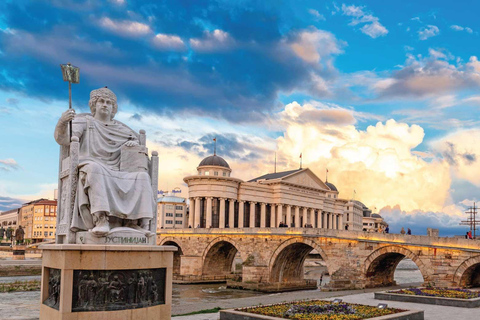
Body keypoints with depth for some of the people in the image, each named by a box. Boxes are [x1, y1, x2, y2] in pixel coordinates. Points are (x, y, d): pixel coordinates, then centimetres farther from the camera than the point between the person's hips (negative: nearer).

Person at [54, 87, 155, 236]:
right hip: (90, 172, -4)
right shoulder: (84, 122, 15)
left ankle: (134, 221, -28)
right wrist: (62, 122, -24)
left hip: (115, 175, 4)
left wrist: (135, 143, 12)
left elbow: (138, 138, 39)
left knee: (142, 176, -19)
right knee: (94, 167, -40)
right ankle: (100, 219, -51)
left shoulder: (120, 128, 28)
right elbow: (63, 139, -1)